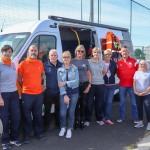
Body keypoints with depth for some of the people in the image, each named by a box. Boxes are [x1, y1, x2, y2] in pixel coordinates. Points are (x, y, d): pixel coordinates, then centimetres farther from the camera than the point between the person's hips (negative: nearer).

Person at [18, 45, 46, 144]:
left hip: (39, 94, 4)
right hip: (27, 94, -3)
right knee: (27, 116, 6)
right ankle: (27, 135, 20)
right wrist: (25, 87, 6)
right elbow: (19, 79, 1)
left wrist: (40, 85, 11)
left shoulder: (40, 63, 7)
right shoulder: (23, 64, -5)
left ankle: (38, 133, 30)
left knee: (38, 115, 15)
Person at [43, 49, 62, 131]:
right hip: (48, 91, -3)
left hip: (59, 91, 3)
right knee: (47, 110, 7)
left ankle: (58, 123, 35)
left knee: (58, 108, 17)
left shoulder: (61, 65, 4)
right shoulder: (45, 65, -7)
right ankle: (46, 126, 21)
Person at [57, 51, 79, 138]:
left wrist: (66, 83, -19)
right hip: (64, 93, 0)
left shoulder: (75, 68, 0)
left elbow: (76, 81, -10)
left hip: (74, 92, 0)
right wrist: (64, 95, -13)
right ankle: (63, 127, 22)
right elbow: (60, 84, -5)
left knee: (71, 111, 5)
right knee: (62, 112, -4)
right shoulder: (60, 69, 1)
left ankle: (69, 129, 22)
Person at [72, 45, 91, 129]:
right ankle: (76, 121, 9)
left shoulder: (86, 61, 8)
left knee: (83, 103, 7)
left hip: (84, 84, 2)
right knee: (76, 103, -1)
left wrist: (89, 85, 1)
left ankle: (82, 120, 18)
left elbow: (89, 74, 10)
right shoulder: (72, 61, 3)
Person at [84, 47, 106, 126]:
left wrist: (100, 77, 9)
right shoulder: (89, 62, -3)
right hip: (91, 84, -3)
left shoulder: (102, 62, 7)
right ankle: (87, 119, 11)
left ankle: (99, 119, 23)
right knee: (89, 102, 0)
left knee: (99, 102, 9)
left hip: (100, 84, 3)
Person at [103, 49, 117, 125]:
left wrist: (111, 77, 7)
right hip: (103, 85, -2)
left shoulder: (113, 63, 2)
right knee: (103, 101, 9)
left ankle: (107, 118, 8)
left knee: (109, 102, 2)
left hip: (111, 85, 2)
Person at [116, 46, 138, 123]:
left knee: (134, 102, 4)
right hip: (122, 85, 2)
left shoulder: (134, 61, 0)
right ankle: (121, 117, 20)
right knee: (122, 102, 9)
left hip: (132, 85, -2)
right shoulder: (118, 62, 6)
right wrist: (121, 78, 4)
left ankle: (135, 118, 14)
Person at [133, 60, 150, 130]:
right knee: (139, 108, 10)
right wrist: (135, 91, -3)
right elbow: (134, 82, 9)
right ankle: (141, 122, 21)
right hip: (137, 94, 4)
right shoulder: (136, 72, 9)